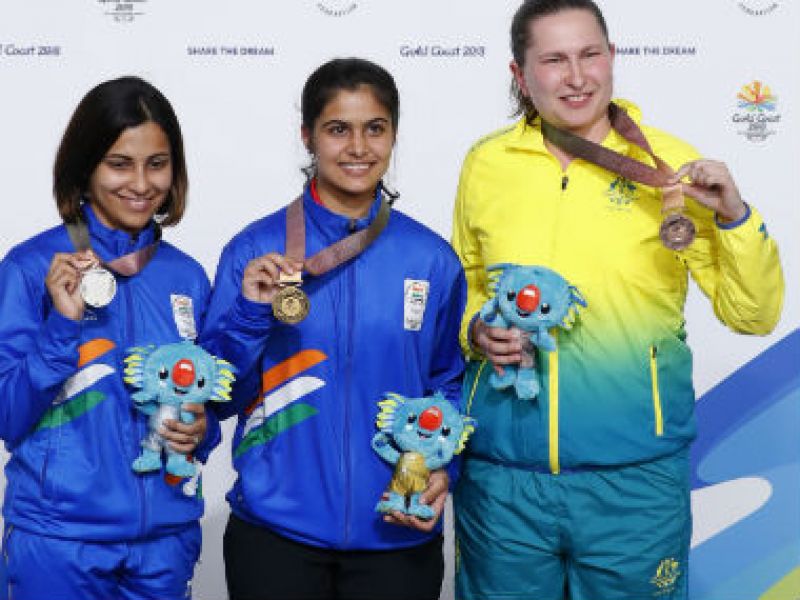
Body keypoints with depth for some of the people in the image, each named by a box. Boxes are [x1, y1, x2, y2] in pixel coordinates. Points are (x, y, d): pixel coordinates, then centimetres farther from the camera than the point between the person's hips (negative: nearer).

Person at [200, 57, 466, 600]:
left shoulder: (432, 259, 0)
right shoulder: (255, 250, -3)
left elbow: (450, 383, 9)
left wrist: (441, 468, -6)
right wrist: (250, 313, -17)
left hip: (397, 532, 1)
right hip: (275, 531, -1)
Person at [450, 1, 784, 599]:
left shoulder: (669, 163, -3)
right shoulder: (486, 164, 2)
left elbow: (754, 315, -1)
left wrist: (733, 215, -16)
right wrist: (477, 331, -4)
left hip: (636, 476, -1)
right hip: (502, 470, 2)